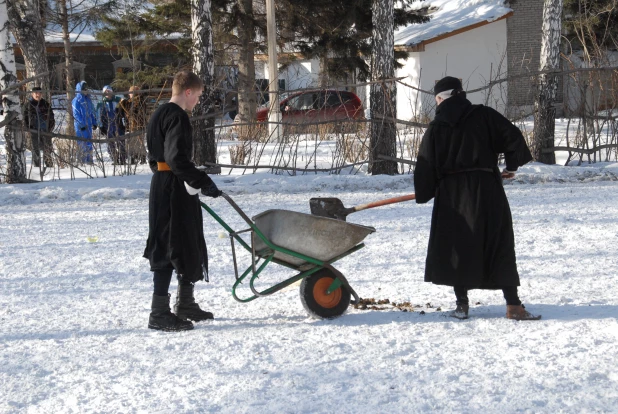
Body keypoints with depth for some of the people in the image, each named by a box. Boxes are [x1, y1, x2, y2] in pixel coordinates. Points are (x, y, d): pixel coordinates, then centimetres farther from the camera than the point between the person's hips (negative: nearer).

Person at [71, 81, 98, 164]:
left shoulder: (88, 100, 14)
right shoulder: (76, 101, -8)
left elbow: (92, 112, 21)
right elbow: (76, 114, -12)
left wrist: (94, 123, 13)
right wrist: (82, 125, -16)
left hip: (89, 125, 7)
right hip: (80, 126, -7)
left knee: (89, 144, 10)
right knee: (82, 144, -6)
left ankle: (89, 160, 16)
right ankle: (81, 161, -1)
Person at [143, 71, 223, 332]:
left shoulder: (159, 115, 17)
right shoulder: (177, 117, -15)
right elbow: (177, 158, -25)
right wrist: (202, 182, -22)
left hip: (161, 184, 11)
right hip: (174, 190, -11)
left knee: (189, 245, 19)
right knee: (170, 248, -7)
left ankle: (185, 303, 32)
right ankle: (159, 314, -5)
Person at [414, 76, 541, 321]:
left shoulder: (436, 128, 1)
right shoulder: (484, 116, 0)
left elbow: (425, 167, 2)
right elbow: (513, 137, -3)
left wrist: (425, 194, 16)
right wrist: (512, 166, 12)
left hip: (452, 196, 0)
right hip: (487, 190, 0)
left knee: (457, 248, 10)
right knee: (500, 247, 4)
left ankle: (462, 304, 8)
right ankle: (513, 305, 0)